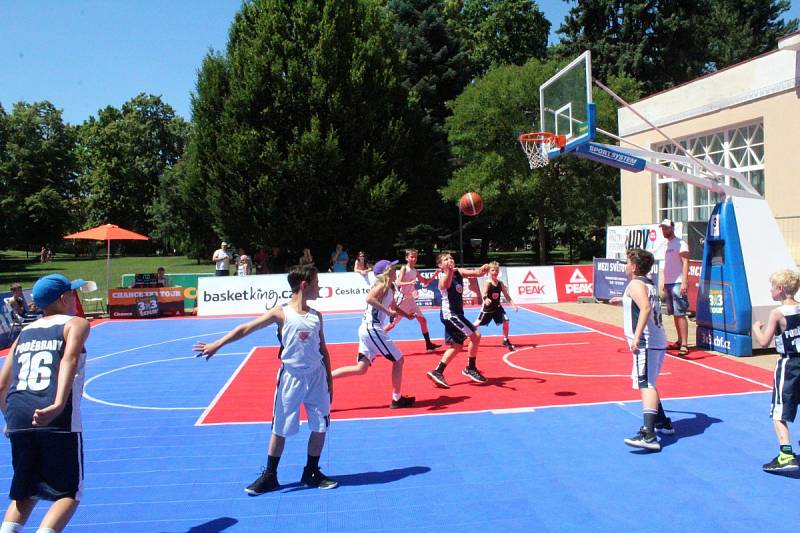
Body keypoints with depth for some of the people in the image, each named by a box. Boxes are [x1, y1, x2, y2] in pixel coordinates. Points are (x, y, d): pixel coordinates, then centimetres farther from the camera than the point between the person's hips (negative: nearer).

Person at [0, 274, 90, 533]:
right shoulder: (76, 324, 6)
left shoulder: (24, 333, 22)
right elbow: (69, 359, -16)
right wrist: (58, 404, -29)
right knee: (69, 494, 6)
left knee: (26, 495, 23)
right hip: (59, 421, -5)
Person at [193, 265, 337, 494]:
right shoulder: (281, 313, -9)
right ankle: (269, 476, 21)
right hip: (291, 378, -3)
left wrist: (329, 380, 11)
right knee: (280, 429, 6)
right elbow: (245, 329, -9)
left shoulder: (316, 316, 3)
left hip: (316, 376, 4)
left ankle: (312, 473, 24)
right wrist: (216, 344, -15)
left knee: (320, 427, 6)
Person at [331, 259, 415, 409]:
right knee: (398, 360, 2)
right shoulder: (383, 285, -11)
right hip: (372, 329, -9)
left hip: (368, 329, 9)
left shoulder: (389, 288, 16)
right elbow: (369, 298, -32)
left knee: (361, 368, 10)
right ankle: (397, 399, 11)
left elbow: (393, 307, 32)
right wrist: (387, 311, -28)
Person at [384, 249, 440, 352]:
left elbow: (426, 282, 17)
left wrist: (436, 273, 6)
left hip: (411, 300, 7)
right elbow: (398, 283, -23)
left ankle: (428, 345, 12)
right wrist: (410, 283, -40)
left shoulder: (415, 271, 9)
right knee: (392, 324, -4)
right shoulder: (404, 268, -11)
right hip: (402, 299, -7)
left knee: (422, 320, 4)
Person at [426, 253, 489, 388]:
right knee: (476, 335, -12)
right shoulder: (444, 277, -18)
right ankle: (470, 368, 2)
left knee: (457, 345, 14)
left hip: (456, 314, 9)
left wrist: (483, 269, -21)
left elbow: (477, 273, 3)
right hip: (449, 313, -9)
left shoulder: (458, 272, 6)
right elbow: (444, 285, -42)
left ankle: (437, 372, 16)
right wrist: (449, 271, -63)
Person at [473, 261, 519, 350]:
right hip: (488, 307, -4)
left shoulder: (500, 283, -3)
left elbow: (506, 296, 2)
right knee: (478, 324, 5)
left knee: (506, 321, -12)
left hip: (497, 307, 4)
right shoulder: (487, 283, -17)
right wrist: (486, 299, -56)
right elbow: (484, 293, -33)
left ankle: (505, 340, 5)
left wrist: (513, 304, -8)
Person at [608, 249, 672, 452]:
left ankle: (649, 435, -29)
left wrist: (636, 336, -31)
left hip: (646, 344, -10)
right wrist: (623, 301, 47)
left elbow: (645, 308, -25)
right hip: (658, 342, 10)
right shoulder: (649, 284, 19)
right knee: (647, 384, 25)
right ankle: (663, 423, 37)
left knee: (646, 385, -18)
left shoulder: (635, 284, -9)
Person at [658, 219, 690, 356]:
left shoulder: (680, 243, -7)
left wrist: (684, 282, -21)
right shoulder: (665, 245, 18)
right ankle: (680, 341, 18)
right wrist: (661, 284, 19)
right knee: (674, 314, 11)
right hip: (668, 284, 8)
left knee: (680, 314, -11)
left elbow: (685, 263, -13)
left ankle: (684, 344, -10)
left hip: (678, 284, -8)